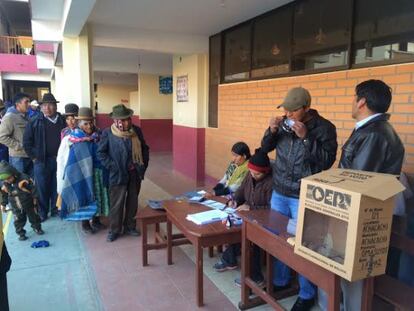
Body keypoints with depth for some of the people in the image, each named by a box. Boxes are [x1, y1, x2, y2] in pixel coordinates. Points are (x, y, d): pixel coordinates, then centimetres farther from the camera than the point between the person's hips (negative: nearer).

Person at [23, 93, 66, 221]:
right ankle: (42, 212, 20)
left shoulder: (62, 121, 3)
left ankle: (55, 210, 26)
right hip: (42, 161, -2)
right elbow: (27, 142, 0)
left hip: (59, 160, 2)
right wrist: (34, 157, -4)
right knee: (42, 188, 6)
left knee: (57, 187, 10)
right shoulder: (34, 122, -3)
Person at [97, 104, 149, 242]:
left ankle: (130, 227, 31)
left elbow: (145, 148, 11)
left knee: (133, 201, 15)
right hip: (118, 174, -3)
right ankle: (114, 230, 22)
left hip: (135, 174, 4)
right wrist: (112, 166, -13)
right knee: (116, 204, 5)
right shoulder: (108, 133, -8)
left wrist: (143, 164, 3)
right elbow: (101, 153, -7)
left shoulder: (137, 131, 1)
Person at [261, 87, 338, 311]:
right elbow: (265, 148, 9)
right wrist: (271, 131, -10)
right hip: (278, 193, 5)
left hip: (304, 198, -5)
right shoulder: (284, 123, 3)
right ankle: (280, 280, 35)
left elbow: (327, 161, -16)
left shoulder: (324, 128, -10)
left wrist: (305, 137, -23)